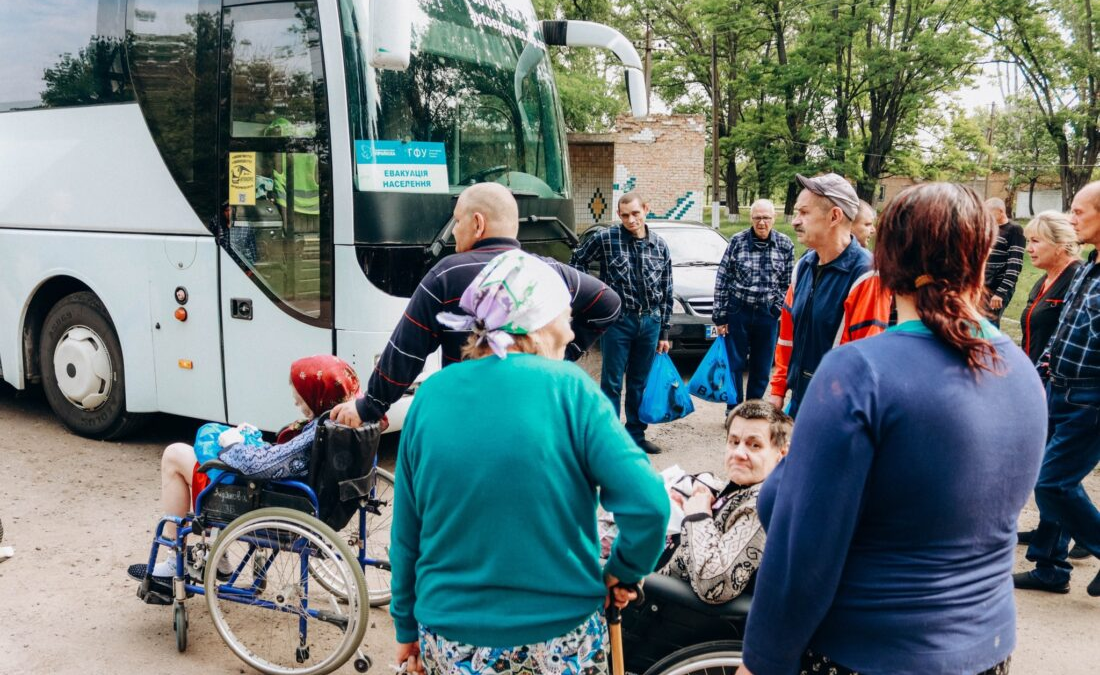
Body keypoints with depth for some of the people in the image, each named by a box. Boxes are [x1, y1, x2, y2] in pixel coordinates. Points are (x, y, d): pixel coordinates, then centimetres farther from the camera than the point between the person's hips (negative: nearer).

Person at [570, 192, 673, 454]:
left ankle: (636, 434, 23)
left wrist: (664, 332, 8)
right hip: (618, 321, -3)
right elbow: (577, 262, 7)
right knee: (612, 383, 0)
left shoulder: (660, 245, 5)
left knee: (639, 383, 12)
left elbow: (667, 292, 9)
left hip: (650, 322, 3)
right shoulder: (606, 238, -6)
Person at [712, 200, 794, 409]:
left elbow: (787, 283, 5)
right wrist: (720, 316, -3)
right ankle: (734, 410, 17)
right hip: (738, 311, -1)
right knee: (734, 364, 4)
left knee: (761, 368, 9)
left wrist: (778, 308, -4)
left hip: (768, 314, 1)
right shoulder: (737, 241, -4)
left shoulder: (785, 245, 0)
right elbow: (722, 280, -2)